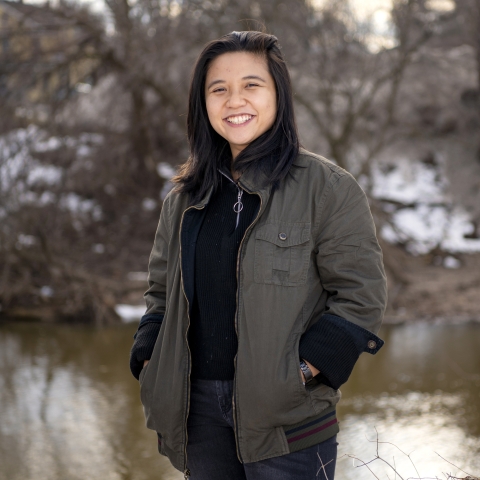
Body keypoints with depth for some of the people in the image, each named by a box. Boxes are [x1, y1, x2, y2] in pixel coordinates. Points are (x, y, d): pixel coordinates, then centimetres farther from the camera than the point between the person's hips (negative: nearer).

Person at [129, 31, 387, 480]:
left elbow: (361, 295, -8)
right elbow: (161, 290, 18)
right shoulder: (185, 197, 11)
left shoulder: (327, 187, -5)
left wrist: (298, 374, -15)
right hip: (198, 405, 5)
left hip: (284, 417, -4)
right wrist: (151, 364, 3)